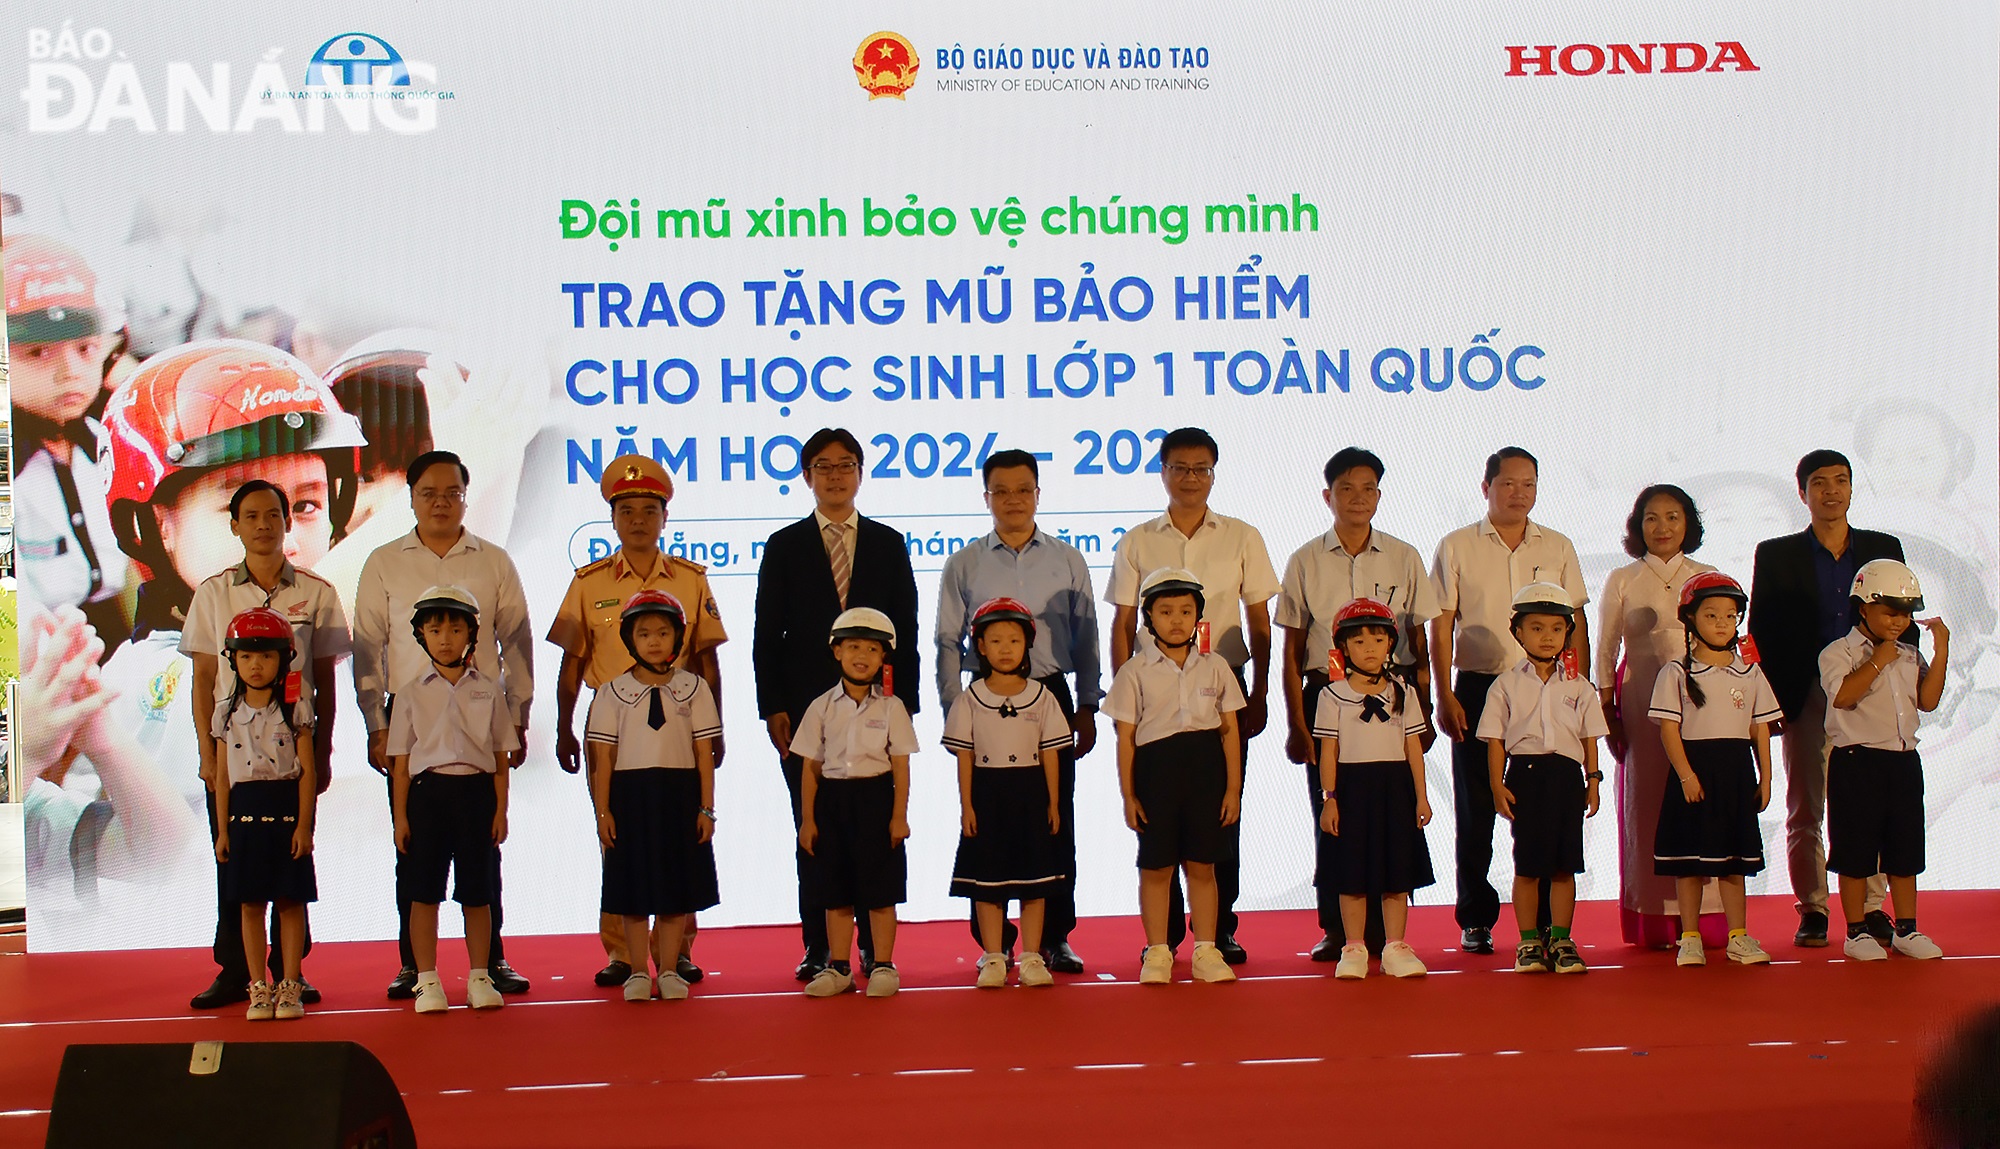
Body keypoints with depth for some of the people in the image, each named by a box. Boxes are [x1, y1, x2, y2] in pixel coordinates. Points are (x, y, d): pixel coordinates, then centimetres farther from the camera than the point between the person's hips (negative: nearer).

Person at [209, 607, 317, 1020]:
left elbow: (307, 771, -1)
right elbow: (223, 774, 10)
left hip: (286, 809, -2)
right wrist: (222, 829, 6)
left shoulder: (295, 709, 1)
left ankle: (290, 986, 9)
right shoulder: (226, 713, 8)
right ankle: (258, 989, 11)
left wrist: (303, 823, -7)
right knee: (250, 904, 4)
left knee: (291, 901, 2)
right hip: (245, 810, 2)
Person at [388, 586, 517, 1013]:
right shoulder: (412, 693, 5)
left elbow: (501, 759, 8)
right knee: (423, 892, 1)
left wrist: (500, 810, 1)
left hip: (477, 791, 0)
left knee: (477, 892, 5)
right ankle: (427, 980, 9)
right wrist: (400, 816, -1)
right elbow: (400, 763, 5)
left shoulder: (488, 691, 7)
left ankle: (479, 977, 15)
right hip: (428, 790, 0)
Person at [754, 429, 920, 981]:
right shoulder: (784, 547, 8)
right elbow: (767, 634, 4)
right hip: (806, 706, 0)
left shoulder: (888, 544, 11)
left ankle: (875, 944, 7)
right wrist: (773, 707, -5)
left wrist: (905, 702, -1)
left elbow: (906, 631, 8)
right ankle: (818, 946, 6)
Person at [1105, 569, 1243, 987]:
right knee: (1156, 867, 4)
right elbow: (1126, 737, 0)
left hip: (1205, 769, 2)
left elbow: (1230, 730, 8)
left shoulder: (1215, 668, 7)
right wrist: (1128, 795, -4)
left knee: (1202, 866, 7)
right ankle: (1157, 953, 13)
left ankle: (1206, 951, 15)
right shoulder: (1135, 672, 1)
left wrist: (1233, 787, 4)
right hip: (1156, 768, -1)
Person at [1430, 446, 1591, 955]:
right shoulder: (1456, 547, 4)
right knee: (1475, 808, 1)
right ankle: (1476, 920, 9)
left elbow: (1576, 624, 12)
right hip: (1477, 688, -1)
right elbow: (1441, 627, 2)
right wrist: (1443, 696, -6)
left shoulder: (1557, 548, 10)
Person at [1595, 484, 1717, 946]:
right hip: (1642, 706, -1)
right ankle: (1652, 921, 3)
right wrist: (1607, 713, -1)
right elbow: (1605, 651, 6)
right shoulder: (1622, 581, 7)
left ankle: (1701, 919, -1)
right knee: (1645, 804, -2)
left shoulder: (1708, 578, 10)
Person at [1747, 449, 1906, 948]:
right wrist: (1770, 701, -3)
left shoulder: (1884, 548, 12)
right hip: (1807, 697, -1)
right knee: (1805, 809, 2)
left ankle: (1872, 908, 8)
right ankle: (1812, 910, 10)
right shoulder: (1776, 555, 7)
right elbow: (1761, 633, 5)